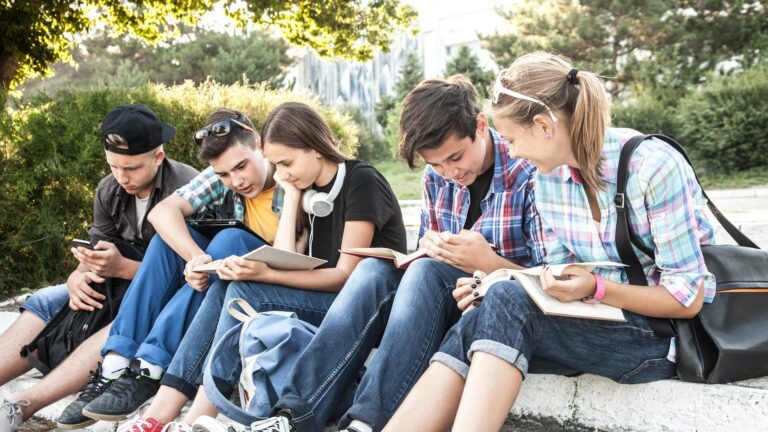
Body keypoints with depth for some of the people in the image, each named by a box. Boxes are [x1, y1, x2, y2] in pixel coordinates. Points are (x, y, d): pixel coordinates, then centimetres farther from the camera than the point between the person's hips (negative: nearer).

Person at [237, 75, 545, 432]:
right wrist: (431, 246, -10)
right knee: (373, 270, -20)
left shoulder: (527, 174, -14)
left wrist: (487, 262, -30)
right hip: (444, 305, 6)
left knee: (426, 273, -31)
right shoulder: (436, 176, 3)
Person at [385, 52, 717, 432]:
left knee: (506, 302, -30)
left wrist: (596, 288, -26)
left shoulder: (653, 165, -17)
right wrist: (494, 287, -9)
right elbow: (564, 279, 9)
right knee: (473, 328, -24)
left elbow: (688, 297, -14)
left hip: (667, 333, -5)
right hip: (595, 319, 6)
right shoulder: (548, 177, 3)